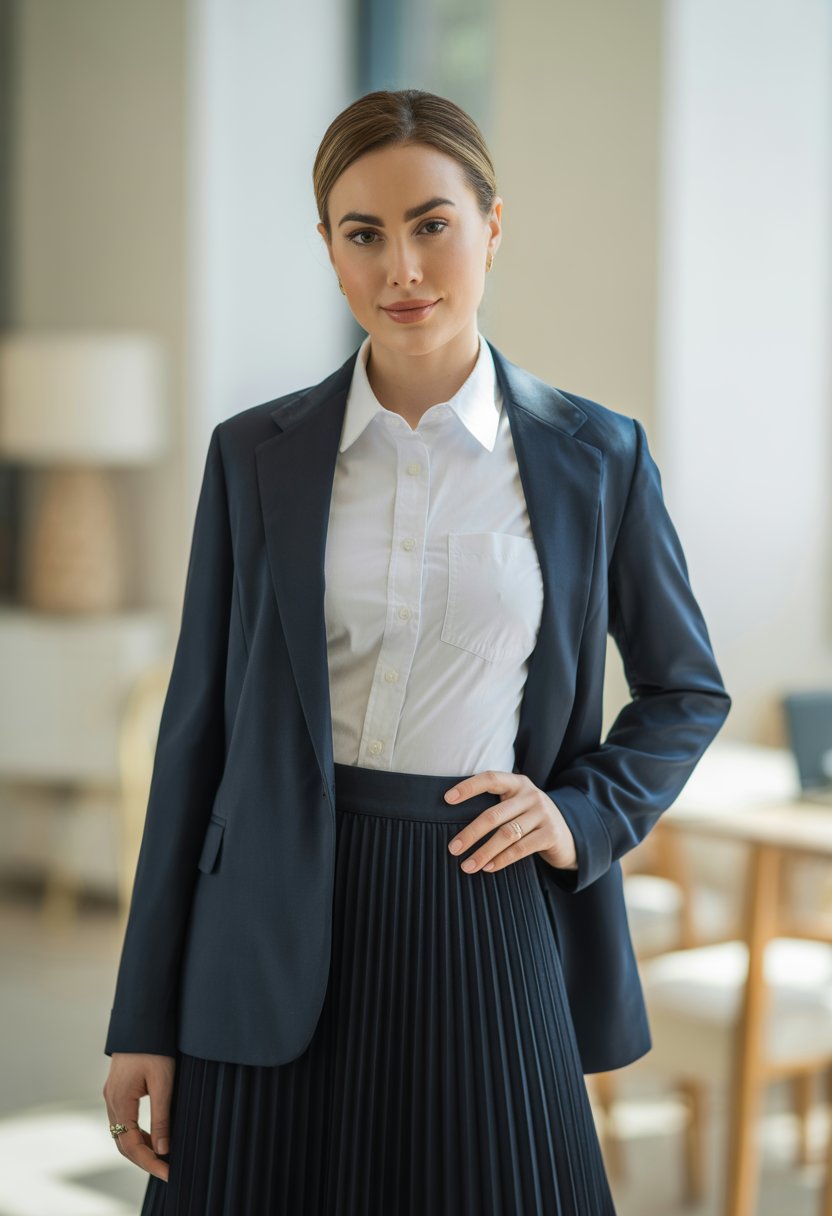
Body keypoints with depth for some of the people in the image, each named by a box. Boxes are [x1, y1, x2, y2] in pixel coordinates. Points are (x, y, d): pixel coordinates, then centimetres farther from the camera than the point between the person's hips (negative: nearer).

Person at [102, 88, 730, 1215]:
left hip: (491, 919, 0)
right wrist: (144, 1021, 2)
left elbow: (688, 689, 15)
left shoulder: (596, 455, 2)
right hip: (283, 938, 1)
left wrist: (587, 814, -5)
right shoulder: (254, 455, 3)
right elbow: (199, 727, 4)